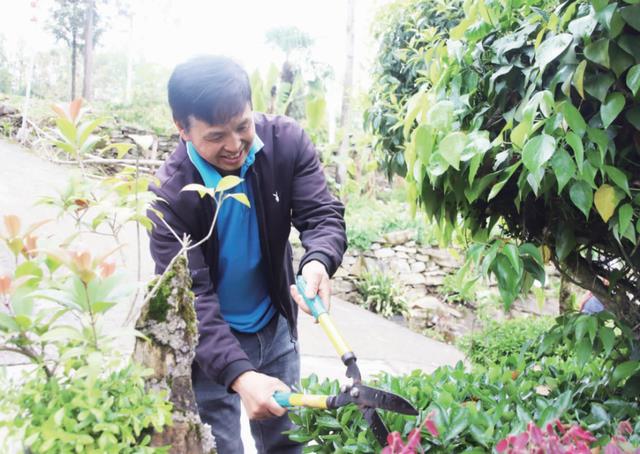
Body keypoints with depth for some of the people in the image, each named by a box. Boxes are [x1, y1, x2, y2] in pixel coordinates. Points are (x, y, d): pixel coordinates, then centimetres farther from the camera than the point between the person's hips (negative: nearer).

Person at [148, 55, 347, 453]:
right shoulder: (170, 194, -25)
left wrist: (319, 261, -39)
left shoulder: (286, 141, -16)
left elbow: (323, 213, -15)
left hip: (275, 326, 4)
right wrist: (239, 375, -40)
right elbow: (190, 297, -27)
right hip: (209, 340, -3)